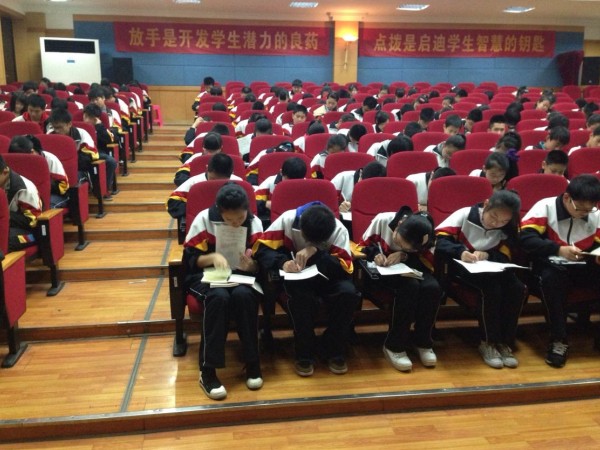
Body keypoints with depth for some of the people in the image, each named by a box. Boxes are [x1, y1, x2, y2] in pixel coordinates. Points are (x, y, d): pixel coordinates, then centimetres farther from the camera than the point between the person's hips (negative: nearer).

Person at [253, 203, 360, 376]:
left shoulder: (339, 230, -19)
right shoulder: (288, 219, -20)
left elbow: (345, 268, -26)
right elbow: (261, 249, -19)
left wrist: (316, 252, -38)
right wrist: (283, 262, -37)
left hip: (326, 276, 1)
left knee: (348, 292, -29)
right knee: (300, 295, -35)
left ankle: (334, 350, -9)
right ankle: (304, 353, -14)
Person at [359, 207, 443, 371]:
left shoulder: (425, 237, -19)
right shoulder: (383, 220, -21)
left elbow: (428, 261, -9)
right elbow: (363, 246, -7)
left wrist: (404, 256, -25)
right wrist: (375, 254, -29)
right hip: (384, 269, -2)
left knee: (433, 288, -30)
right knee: (409, 286, -34)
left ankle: (423, 341, -11)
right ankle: (394, 345, -23)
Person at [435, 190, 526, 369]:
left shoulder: (507, 229, 4)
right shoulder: (465, 214, -9)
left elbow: (505, 257, -1)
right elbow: (440, 241, -18)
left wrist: (487, 255, -23)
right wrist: (460, 252, -37)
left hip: (491, 269, 5)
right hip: (461, 267, -5)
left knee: (518, 288, -23)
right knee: (491, 287, -32)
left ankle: (503, 342, -10)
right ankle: (488, 342, -16)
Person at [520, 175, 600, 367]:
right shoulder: (545, 207, -12)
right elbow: (526, 239, -23)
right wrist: (558, 250, -35)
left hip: (580, 267, 4)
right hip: (550, 266, -4)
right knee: (551, 278, -37)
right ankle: (559, 340, -24)